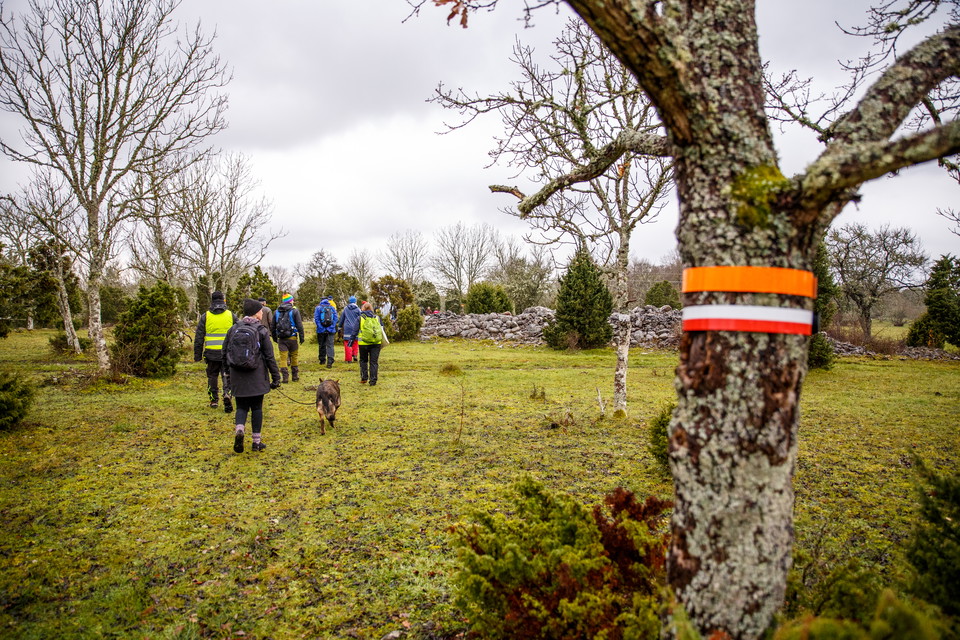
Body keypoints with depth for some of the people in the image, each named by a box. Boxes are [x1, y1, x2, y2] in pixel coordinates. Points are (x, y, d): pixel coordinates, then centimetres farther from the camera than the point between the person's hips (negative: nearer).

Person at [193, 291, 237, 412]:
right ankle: (227, 394, -20)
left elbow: (198, 338, 4)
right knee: (227, 375, 4)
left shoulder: (205, 316, 2)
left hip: (211, 353, 0)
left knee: (212, 376, 14)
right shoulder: (231, 315, 3)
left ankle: (213, 400, 18)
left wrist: (197, 355, 9)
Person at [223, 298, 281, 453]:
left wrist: (228, 373, 21)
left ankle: (239, 429, -16)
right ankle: (256, 441, 13)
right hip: (257, 376, -2)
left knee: (241, 406, 13)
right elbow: (270, 357, -5)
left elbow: (225, 352, 10)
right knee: (256, 408, 9)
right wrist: (275, 377, 1)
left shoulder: (234, 329, 4)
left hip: (237, 376, 3)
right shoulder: (262, 331, -6)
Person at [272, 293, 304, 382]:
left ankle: (285, 377, 1)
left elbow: (272, 326, 13)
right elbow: (299, 325, -10)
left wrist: (274, 337, 22)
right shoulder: (294, 311, -4)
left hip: (281, 338, 3)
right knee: (294, 356, 11)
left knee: (283, 357, 3)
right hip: (292, 338, -2)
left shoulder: (276, 312, 8)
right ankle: (295, 376, 17)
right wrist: (301, 337, -4)